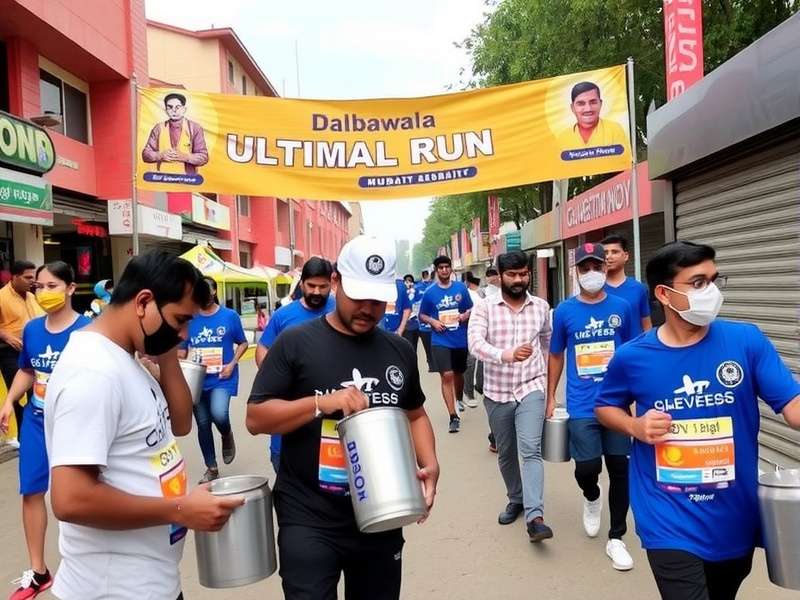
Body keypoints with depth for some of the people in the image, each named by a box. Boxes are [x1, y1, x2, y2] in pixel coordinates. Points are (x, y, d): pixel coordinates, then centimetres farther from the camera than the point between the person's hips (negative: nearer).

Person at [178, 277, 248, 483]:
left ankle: (227, 436, 11)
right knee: (203, 424, 10)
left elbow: (243, 343, 6)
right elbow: (182, 349, 9)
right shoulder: (189, 318, 2)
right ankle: (211, 468, 28)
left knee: (219, 414, -25)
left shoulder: (229, 316, -3)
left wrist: (232, 364, -8)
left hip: (222, 379, -3)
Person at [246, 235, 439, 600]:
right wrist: (322, 403, -24)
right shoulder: (296, 343, -8)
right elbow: (255, 419, -9)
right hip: (309, 519, -4)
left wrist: (430, 464, -2)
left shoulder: (399, 350, 4)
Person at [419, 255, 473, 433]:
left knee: (458, 373, 19)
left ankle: (459, 399, 48)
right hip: (440, 340, -2)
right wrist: (433, 322, -12)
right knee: (447, 376, -11)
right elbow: (422, 315, 7)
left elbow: (471, 309, 11)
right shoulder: (430, 292, -2)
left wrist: (465, 315, -11)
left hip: (461, 339, 2)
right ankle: (454, 417, -7)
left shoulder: (461, 288, 1)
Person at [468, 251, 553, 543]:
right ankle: (516, 499, 37)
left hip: (531, 389, 0)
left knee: (531, 450, -15)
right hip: (496, 393, 1)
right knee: (506, 453, 15)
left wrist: (544, 374, 21)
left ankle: (535, 517, -17)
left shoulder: (541, 307, 2)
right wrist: (506, 355, -39)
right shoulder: (484, 307, -7)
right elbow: (475, 343, -22)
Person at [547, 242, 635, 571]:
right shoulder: (564, 311, -1)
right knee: (587, 468, -4)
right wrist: (550, 397, 7)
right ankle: (592, 497, 33)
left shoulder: (621, 307, 0)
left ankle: (616, 538, 24)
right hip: (582, 406, -1)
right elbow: (556, 356, 8)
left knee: (620, 469, 7)